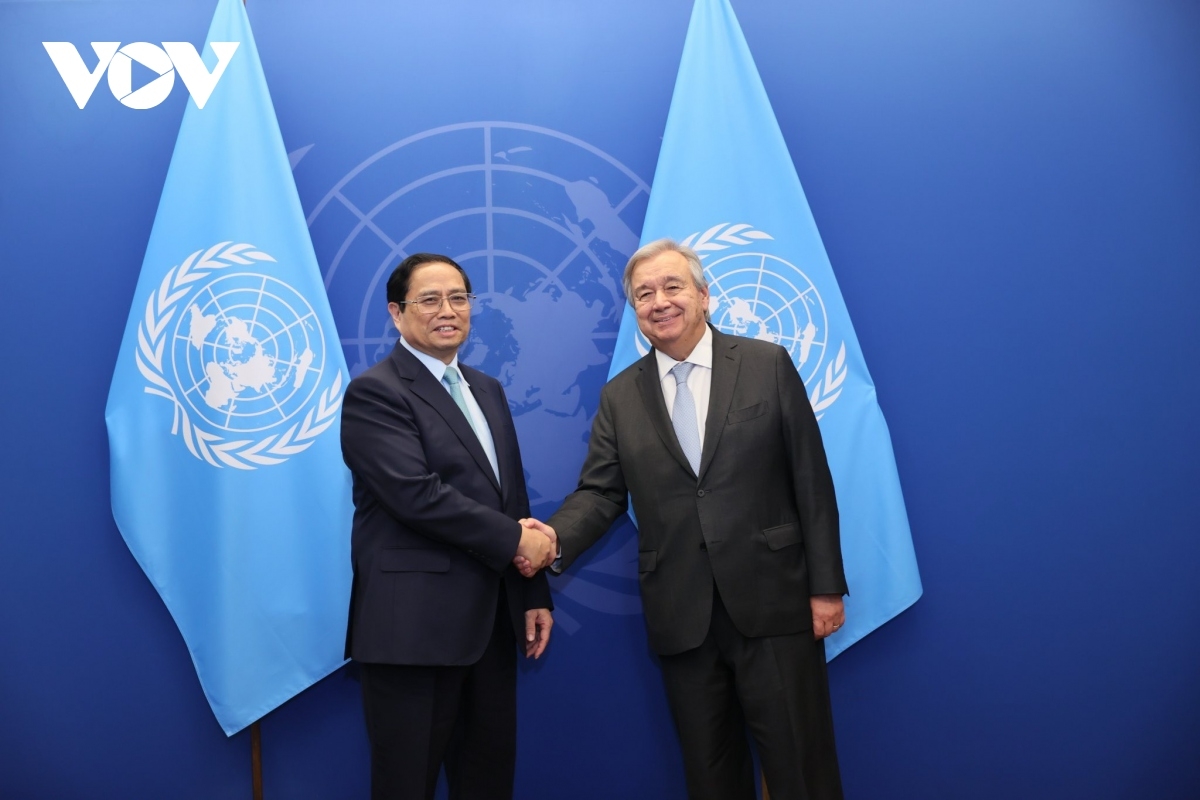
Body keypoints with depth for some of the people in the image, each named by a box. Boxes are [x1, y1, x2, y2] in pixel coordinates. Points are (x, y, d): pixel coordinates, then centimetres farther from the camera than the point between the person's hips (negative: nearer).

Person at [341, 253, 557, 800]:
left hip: (491, 620, 7)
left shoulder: (487, 391, 16)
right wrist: (515, 541, -13)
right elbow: (418, 495, -20)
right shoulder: (374, 393, -9)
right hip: (414, 625, -7)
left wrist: (534, 593, 10)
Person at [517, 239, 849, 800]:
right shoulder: (619, 397, 8)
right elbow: (600, 491, 4)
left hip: (774, 603, -2)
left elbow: (811, 481, -1)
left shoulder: (768, 365, 1)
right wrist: (556, 536, -17)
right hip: (682, 617, 2)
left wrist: (826, 585, -4)